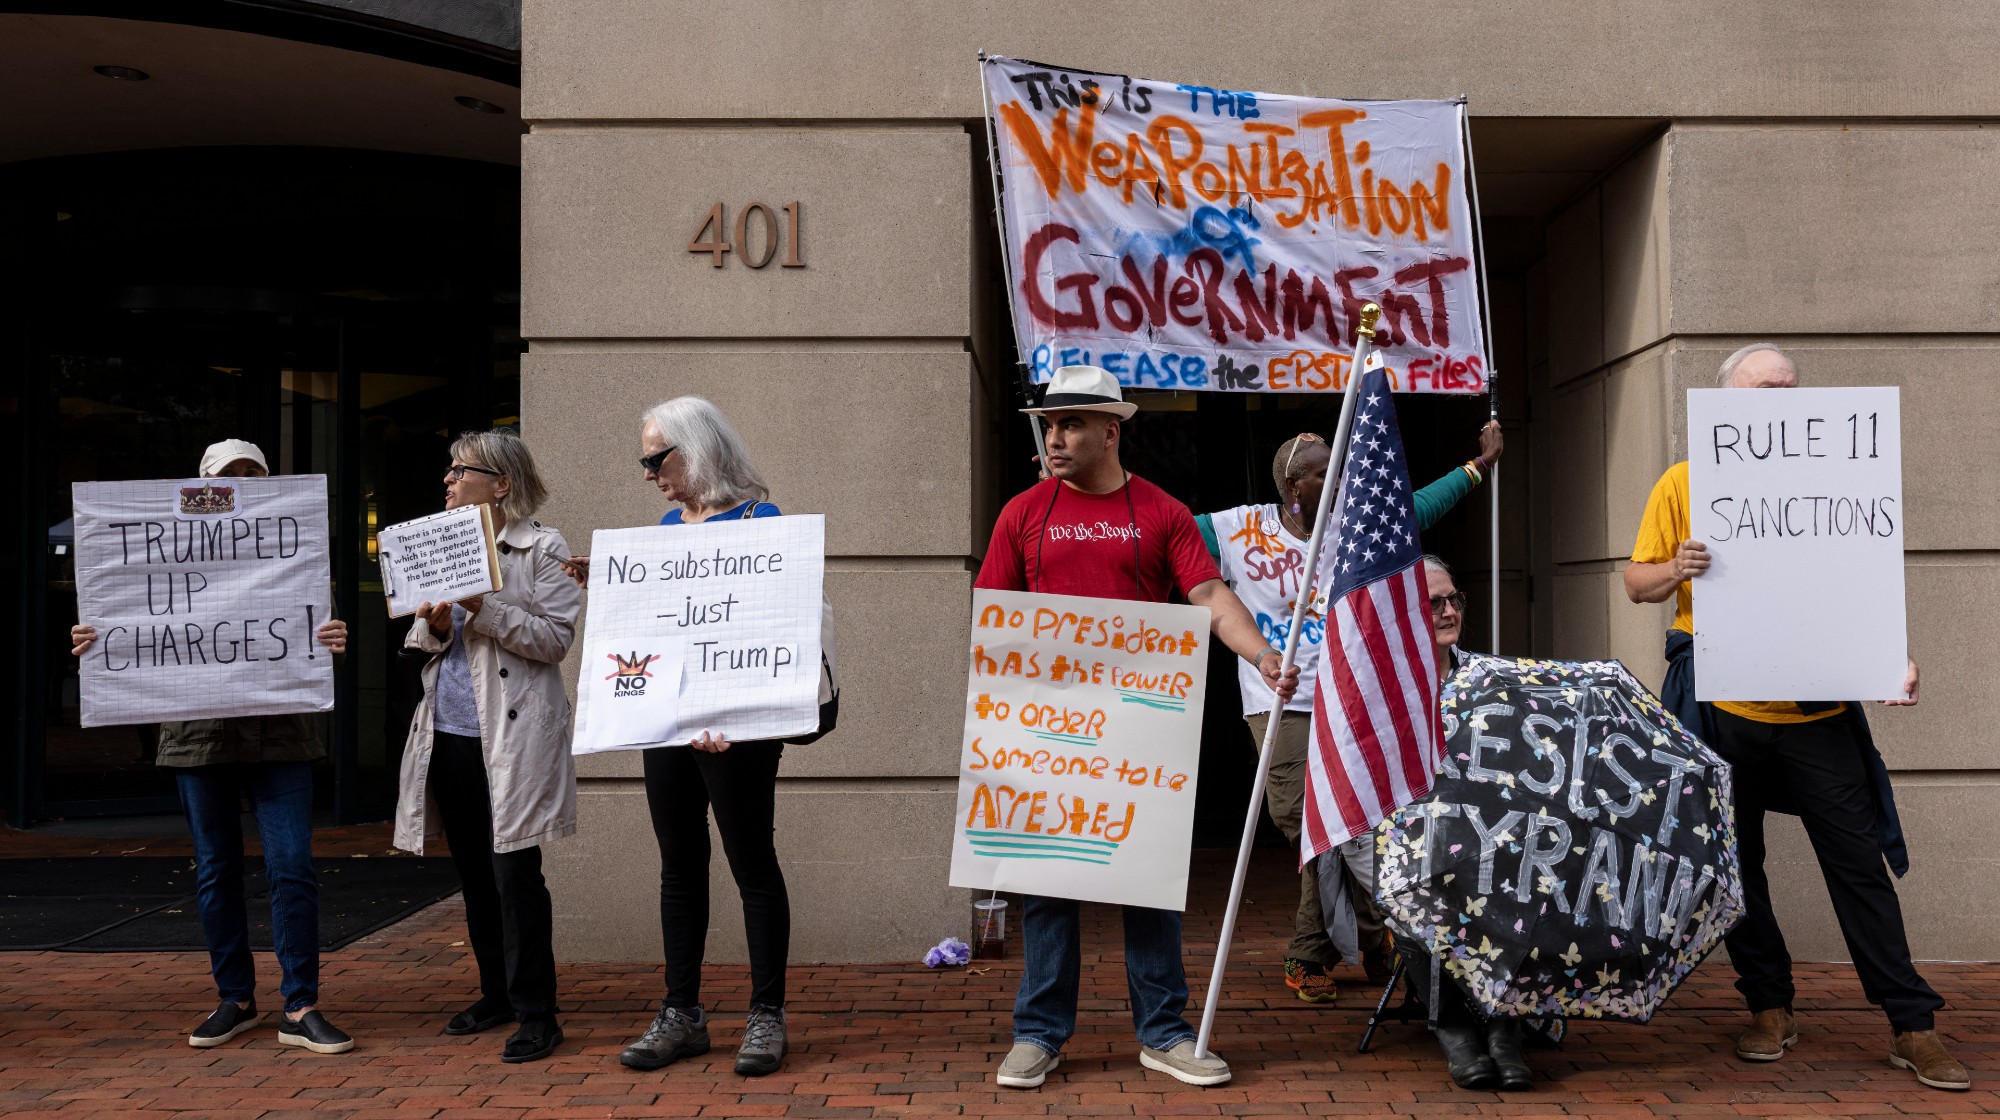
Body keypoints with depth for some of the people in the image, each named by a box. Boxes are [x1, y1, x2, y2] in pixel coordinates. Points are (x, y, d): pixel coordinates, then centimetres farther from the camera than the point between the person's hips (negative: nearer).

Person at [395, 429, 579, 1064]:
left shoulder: (543, 549, -4)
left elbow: (556, 638, -12)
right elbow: (419, 643, 17)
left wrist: (487, 609, -21)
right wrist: (436, 627, -5)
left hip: (512, 736, -7)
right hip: (450, 733, 7)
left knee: (515, 872, -6)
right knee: (474, 872, 14)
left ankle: (536, 1012, 3)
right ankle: (497, 994, 27)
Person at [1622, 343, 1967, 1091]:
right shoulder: (1683, 483, 4)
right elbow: (1637, 582, 5)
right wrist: (1677, 569, -18)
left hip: (1818, 709, 1)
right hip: (1722, 712, -1)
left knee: (1859, 862, 3)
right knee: (1736, 863, 7)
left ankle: (1913, 1027, 11)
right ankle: (1770, 1009, 22)